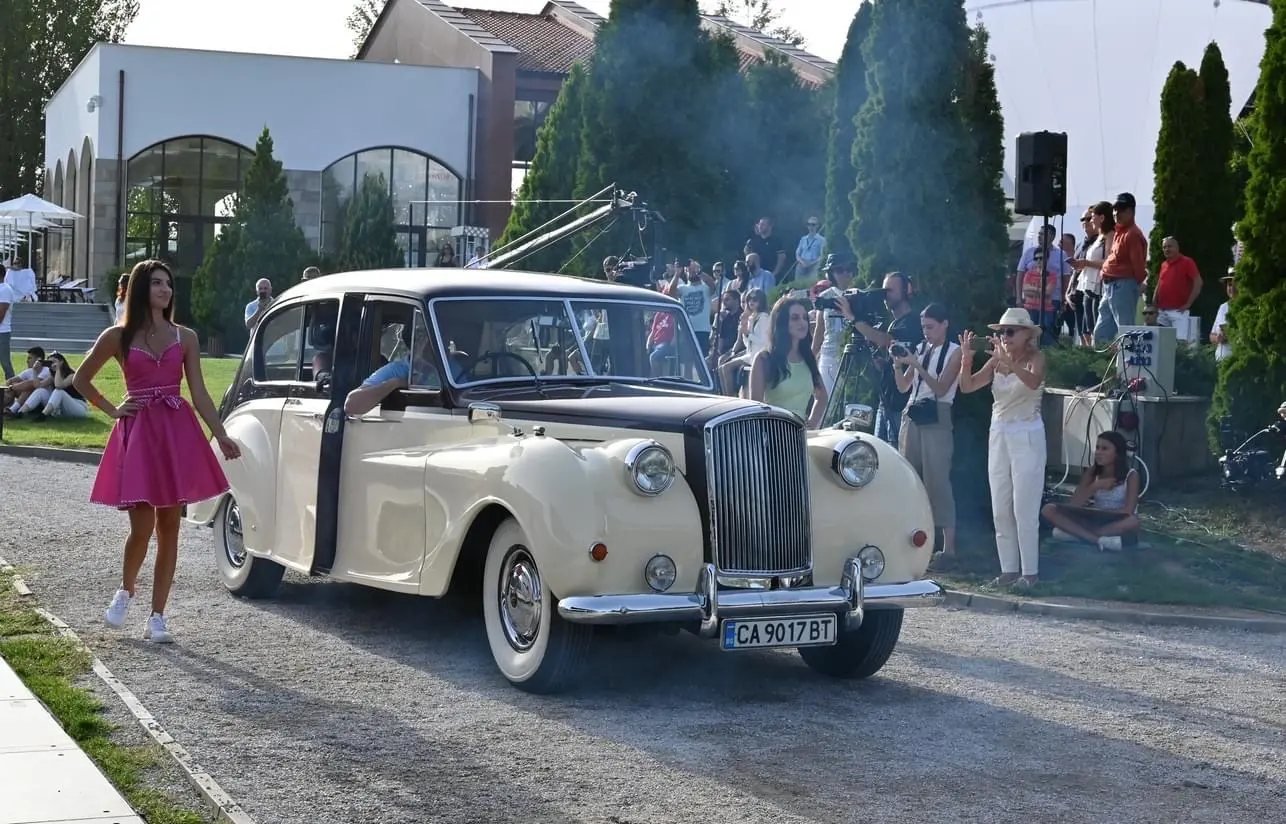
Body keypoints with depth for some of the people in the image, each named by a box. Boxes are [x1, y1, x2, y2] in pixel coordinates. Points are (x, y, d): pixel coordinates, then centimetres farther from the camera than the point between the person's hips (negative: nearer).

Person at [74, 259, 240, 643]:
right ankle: (125, 590, 23)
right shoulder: (118, 337, 3)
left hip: (178, 434, 2)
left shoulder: (185, 338, 8)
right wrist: (112, 409, 5)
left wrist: (221, 435, -2)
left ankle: (157, 616, 8)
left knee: (169, 528, 2)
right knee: (142, 527, -8)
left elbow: (199, 393, 7)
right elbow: (81, 379, 14)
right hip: (137, 433, -2)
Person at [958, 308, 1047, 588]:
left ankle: (1030, 571, 0)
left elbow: (1033, 381, -31)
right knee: (1000, 509, 7)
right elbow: (967, 386, -1)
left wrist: (1008, 360, -45)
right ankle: (1008, 568, 13)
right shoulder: (996, 361, 7)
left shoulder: (1035, 358, -8)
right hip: (999, 435, 6)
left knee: (1024, 510, -6)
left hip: (1027, 436, -6)